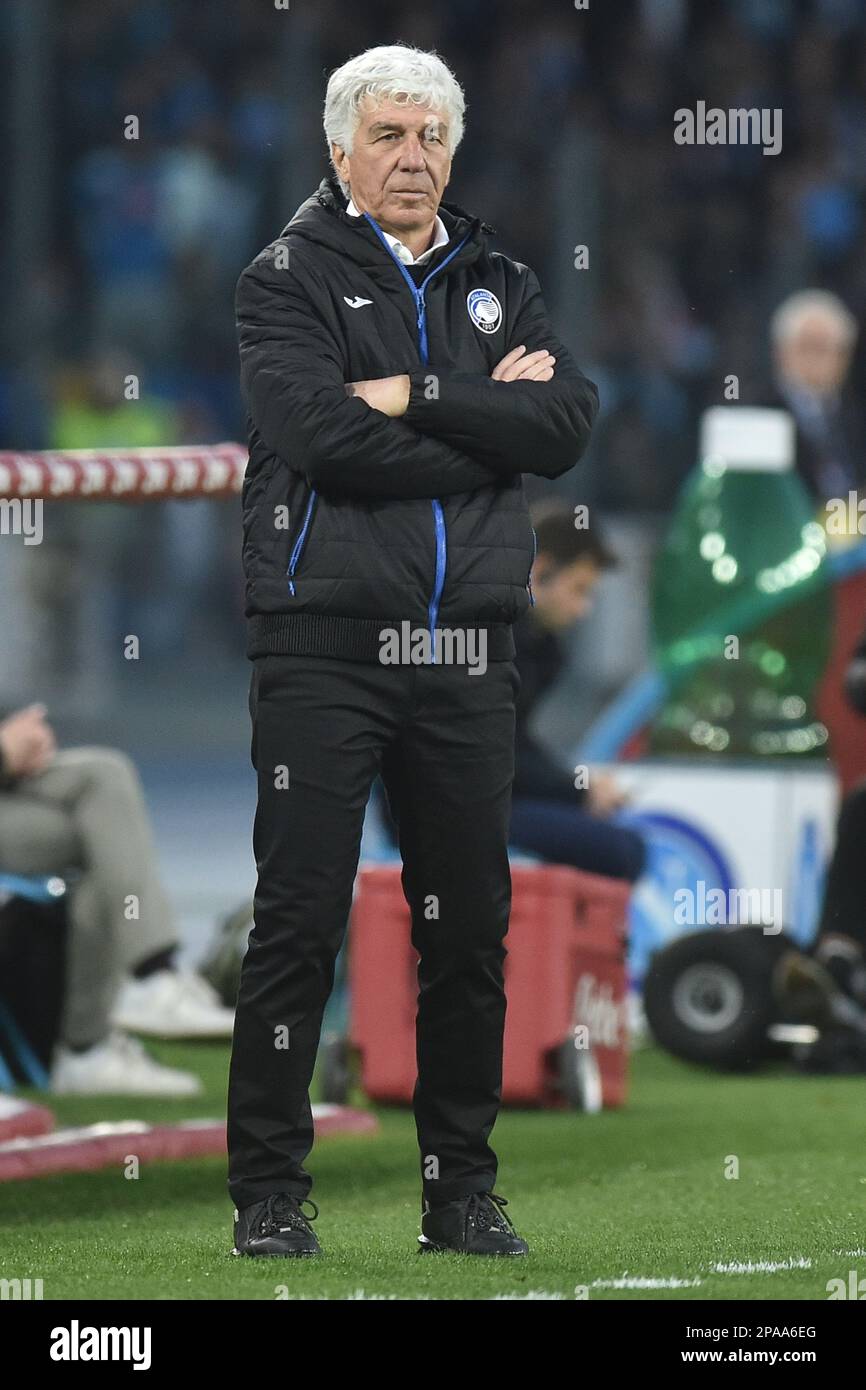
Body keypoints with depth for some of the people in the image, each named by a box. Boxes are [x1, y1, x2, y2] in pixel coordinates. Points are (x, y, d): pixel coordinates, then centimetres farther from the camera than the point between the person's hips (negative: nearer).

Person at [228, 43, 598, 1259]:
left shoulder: (499, 285, 15)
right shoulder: (289, 279, 2)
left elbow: (568, 423, -2)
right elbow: (320, 434, -15)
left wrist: (415, 399, -11)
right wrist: (486, 423, -7)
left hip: (466, 656, 4)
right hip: (325, 644, -4)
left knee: (469, 928, 6)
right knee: (298, 921, -4)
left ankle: (463, 1192, 14)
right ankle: (268, 1192, 2)